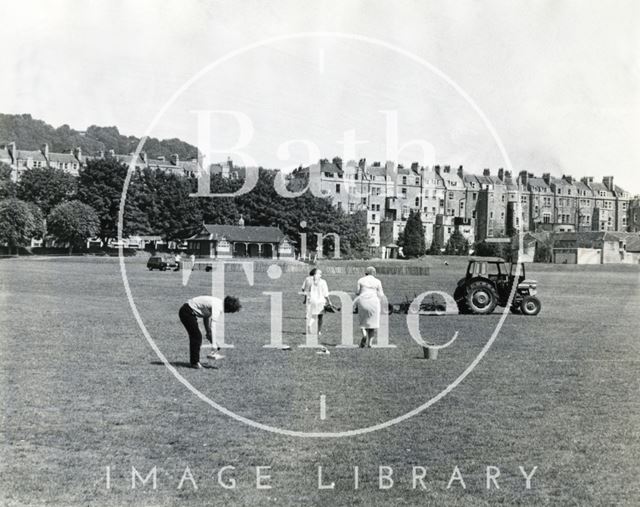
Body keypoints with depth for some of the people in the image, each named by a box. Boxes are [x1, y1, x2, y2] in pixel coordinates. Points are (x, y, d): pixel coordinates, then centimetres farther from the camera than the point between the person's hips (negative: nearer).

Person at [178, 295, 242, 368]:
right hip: (187, 312, -10)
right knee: (197, 337, -8)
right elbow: (213, 326, -28)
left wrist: (208, 332, 22)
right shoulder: (217, 307, -23)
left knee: (195, 337, 16)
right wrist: (214, 345, -28)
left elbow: (206, 315, 20)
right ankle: (195, 362, 1)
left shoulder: (219, 302, 6)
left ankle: (193, 361, 24)